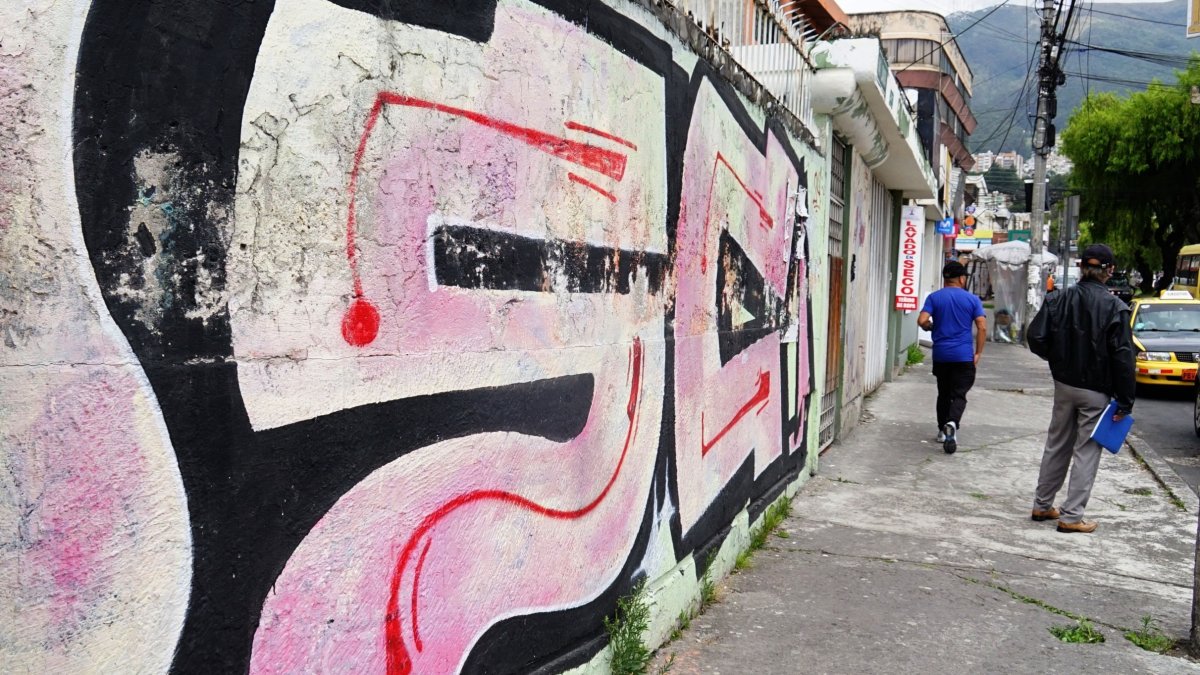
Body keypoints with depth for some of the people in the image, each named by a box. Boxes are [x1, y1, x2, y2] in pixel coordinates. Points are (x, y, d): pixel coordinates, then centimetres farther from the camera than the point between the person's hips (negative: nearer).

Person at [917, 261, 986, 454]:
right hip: (964, 356, -2)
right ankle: (952, 423, -25)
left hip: (940, 355, 2)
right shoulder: (972, 299, 0)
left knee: (943, 393, 16)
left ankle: (943, 429, 23)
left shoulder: (934, 297, 1)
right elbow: (982, 327, -6)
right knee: (959, 394, -1)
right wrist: (978, 353, 0)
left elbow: (922, 321, -11)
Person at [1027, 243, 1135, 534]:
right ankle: (1071, 516, 7)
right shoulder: (1115, 308, -14)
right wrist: (1125, 402, -9)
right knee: (1086, 451, 5)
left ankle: (1042, 505, 25)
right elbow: (1123, 358, -14)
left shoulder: (1059, 300, -4)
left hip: (1064, 386, 4)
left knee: (1057, 445, 16)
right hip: (1096, 391, -4)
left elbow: (1036, 338, -7)